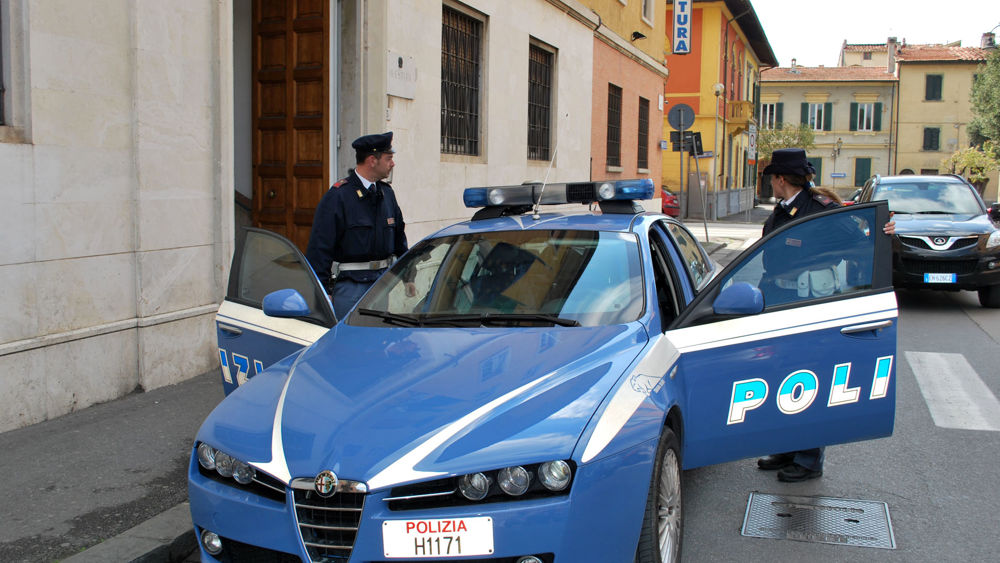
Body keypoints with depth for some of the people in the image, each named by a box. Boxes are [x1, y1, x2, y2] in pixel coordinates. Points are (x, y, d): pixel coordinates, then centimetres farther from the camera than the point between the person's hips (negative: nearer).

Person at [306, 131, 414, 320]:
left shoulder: (387, 193, 11)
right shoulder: (337, 196, -11)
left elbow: (399, 237, 20)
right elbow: (319, 246, -12)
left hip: (382, 280, 7)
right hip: (349, 282, -6)